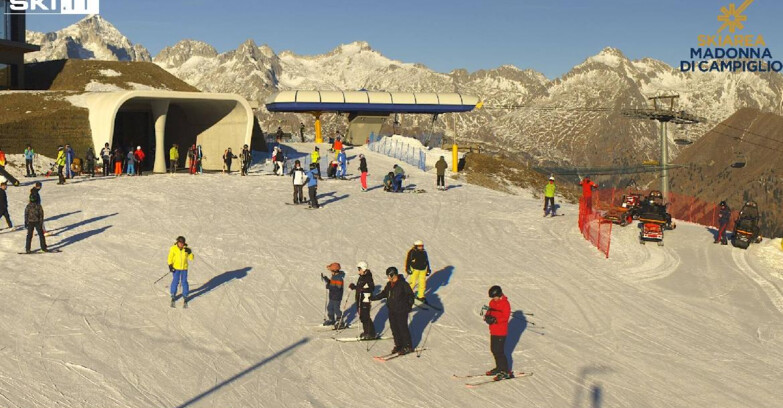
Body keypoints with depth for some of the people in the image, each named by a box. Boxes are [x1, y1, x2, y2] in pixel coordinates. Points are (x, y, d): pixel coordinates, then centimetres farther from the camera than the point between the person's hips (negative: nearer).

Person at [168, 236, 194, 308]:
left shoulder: (186, 249, -6)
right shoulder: (173, 248, -10)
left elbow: (191, 258, -4)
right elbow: (170, 257, -3)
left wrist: (189, 252, -22)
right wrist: (170, 265, -13)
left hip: (184, 268, 1)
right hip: (176, 268, -1)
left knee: (184, 282, 4)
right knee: (175, 281, 2)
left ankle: (185, 296, 18)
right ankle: (173, 296, 19)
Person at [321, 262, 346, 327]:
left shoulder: (339, 278, -24)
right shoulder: (334, 276, 7)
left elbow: (337, 288, -29)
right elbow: (330, 282, 19)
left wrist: (329, 287, -27)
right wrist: (325, 279, 6)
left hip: (337, 297, -10)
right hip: (332, 296, 10)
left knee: (336, 308, -2)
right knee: (329, 307, 18)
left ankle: (340, 321, 11)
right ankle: (331, 320, 33)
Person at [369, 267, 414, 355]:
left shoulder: (403, 284, -14)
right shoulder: (389, 284, 9)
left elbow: (410, 295, -12)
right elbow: (383, 294, 19)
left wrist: (409, 305, -21)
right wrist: (373, 298, 11)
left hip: (401, 311, -7)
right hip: (392, 311, 7)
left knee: (403, 328, -2)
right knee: (394, 328, 11)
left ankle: (408, 346, 10)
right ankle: (398, 345, 24)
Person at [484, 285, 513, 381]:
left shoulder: (505, 304, -15)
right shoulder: (492, 302, 9)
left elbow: (505, 317, -19)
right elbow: (490, 311, 16)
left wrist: (495, 319, -31)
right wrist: (487, 316, -8)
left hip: (501, 332, -8)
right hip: (493, 331, 8)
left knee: (499, 351, -8)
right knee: (494, 350, 15)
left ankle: (506, 372, -1)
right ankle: (499, 367, 31)